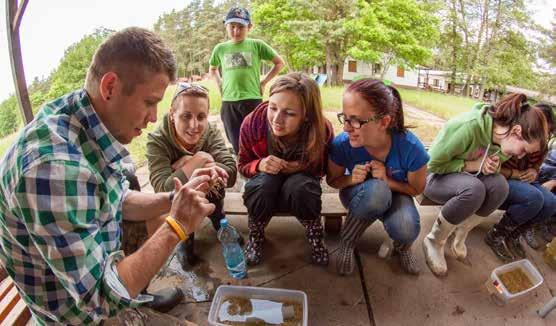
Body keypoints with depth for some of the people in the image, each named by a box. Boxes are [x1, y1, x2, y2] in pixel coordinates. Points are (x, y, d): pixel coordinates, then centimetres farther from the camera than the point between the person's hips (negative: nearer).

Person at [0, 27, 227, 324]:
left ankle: (149, 296, 30)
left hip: (101, 268, 7)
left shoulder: (93, 126, -8)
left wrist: (175, 199, -10)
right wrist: (176, 226, -24)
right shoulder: (52, 164, -33)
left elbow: (119, 203, 4)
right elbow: (100, 299, -28)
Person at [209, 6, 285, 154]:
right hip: (229, 103, 3)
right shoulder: (220, 49, 9)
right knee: (237, 146, 8)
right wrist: (219, 84, 11)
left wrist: (264, 82, 3)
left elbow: (279, 63, 9)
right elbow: (213, 69, 28)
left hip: (253, 100, -2)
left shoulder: (257, 45, 1)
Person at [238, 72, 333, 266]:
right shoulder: (252, 124, -25)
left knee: (299, 187, -36)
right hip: (265, 187, 1)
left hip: (300, 183, 0)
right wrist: (260, 165, -32)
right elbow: (243, 165, -8)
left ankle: (314, 234, -5)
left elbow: (321, 169, -5)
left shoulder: (322, 130, -26)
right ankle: (255, 235, -5)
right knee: (263, 183, -35)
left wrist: (303, 167, -29)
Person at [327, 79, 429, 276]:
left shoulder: (411, 148, -29)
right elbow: (332, 180, -8)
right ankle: (348, 240, -9)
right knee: (376, 190, -38)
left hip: (395, 193, 1)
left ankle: (402, 246, 9)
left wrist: (387, 180, -28)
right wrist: (352, 179, -30)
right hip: (359, 194, -1)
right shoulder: (342, 144, -29)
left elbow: (416, 189, -9)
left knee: (406, 230, -32)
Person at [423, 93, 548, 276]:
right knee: (474, 189, -36)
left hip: (466, 177, 7)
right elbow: (433, 164, -24)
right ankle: (434, 241, -14)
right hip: (436, 177, -6)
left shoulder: (503, 141, -8)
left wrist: (493, 167, -14)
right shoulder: (469, 126, -31)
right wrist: (471, 165, -23)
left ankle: (460, 234, -3)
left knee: (500, 184, -23)